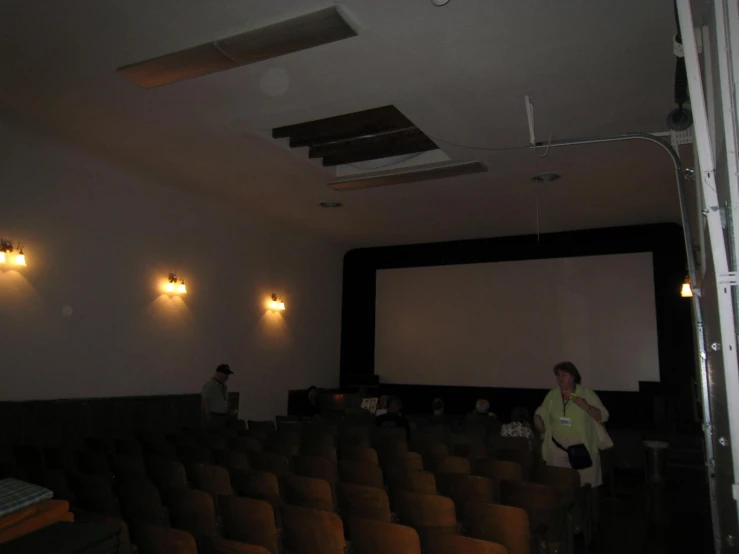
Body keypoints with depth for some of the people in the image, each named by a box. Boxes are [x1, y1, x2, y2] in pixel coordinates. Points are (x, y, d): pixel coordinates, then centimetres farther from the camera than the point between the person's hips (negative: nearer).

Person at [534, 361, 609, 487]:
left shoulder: (587, 394, -3)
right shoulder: (552, 394, 4)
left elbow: (604, 416, -4)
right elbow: (539, 414, 9)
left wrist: (586, 407, -19)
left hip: (582, 448, -2)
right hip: (557, 448, 2)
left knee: (585, 483, -1)